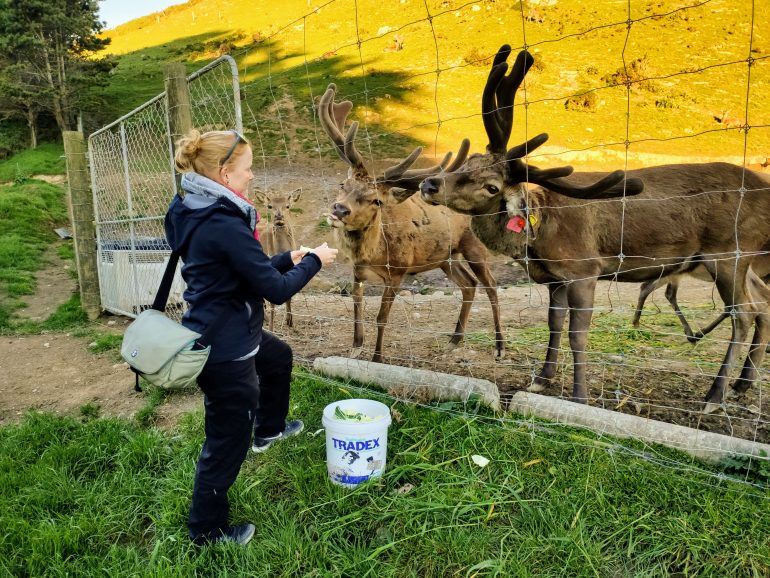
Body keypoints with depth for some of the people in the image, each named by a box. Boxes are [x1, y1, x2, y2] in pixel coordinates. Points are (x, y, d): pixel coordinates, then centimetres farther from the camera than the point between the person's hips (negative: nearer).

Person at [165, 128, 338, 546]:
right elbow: (276, 290, -23)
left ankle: (269, 429, 57)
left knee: (279, 356, 34)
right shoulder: (224, 224, -27)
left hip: (224, 332, 10)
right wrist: (313, 261, -7)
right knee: (227, 442, 8)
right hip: (224, 351, -10)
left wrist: (288, 259, 7)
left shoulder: (199, 212, 3)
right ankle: (207, 531, 30)